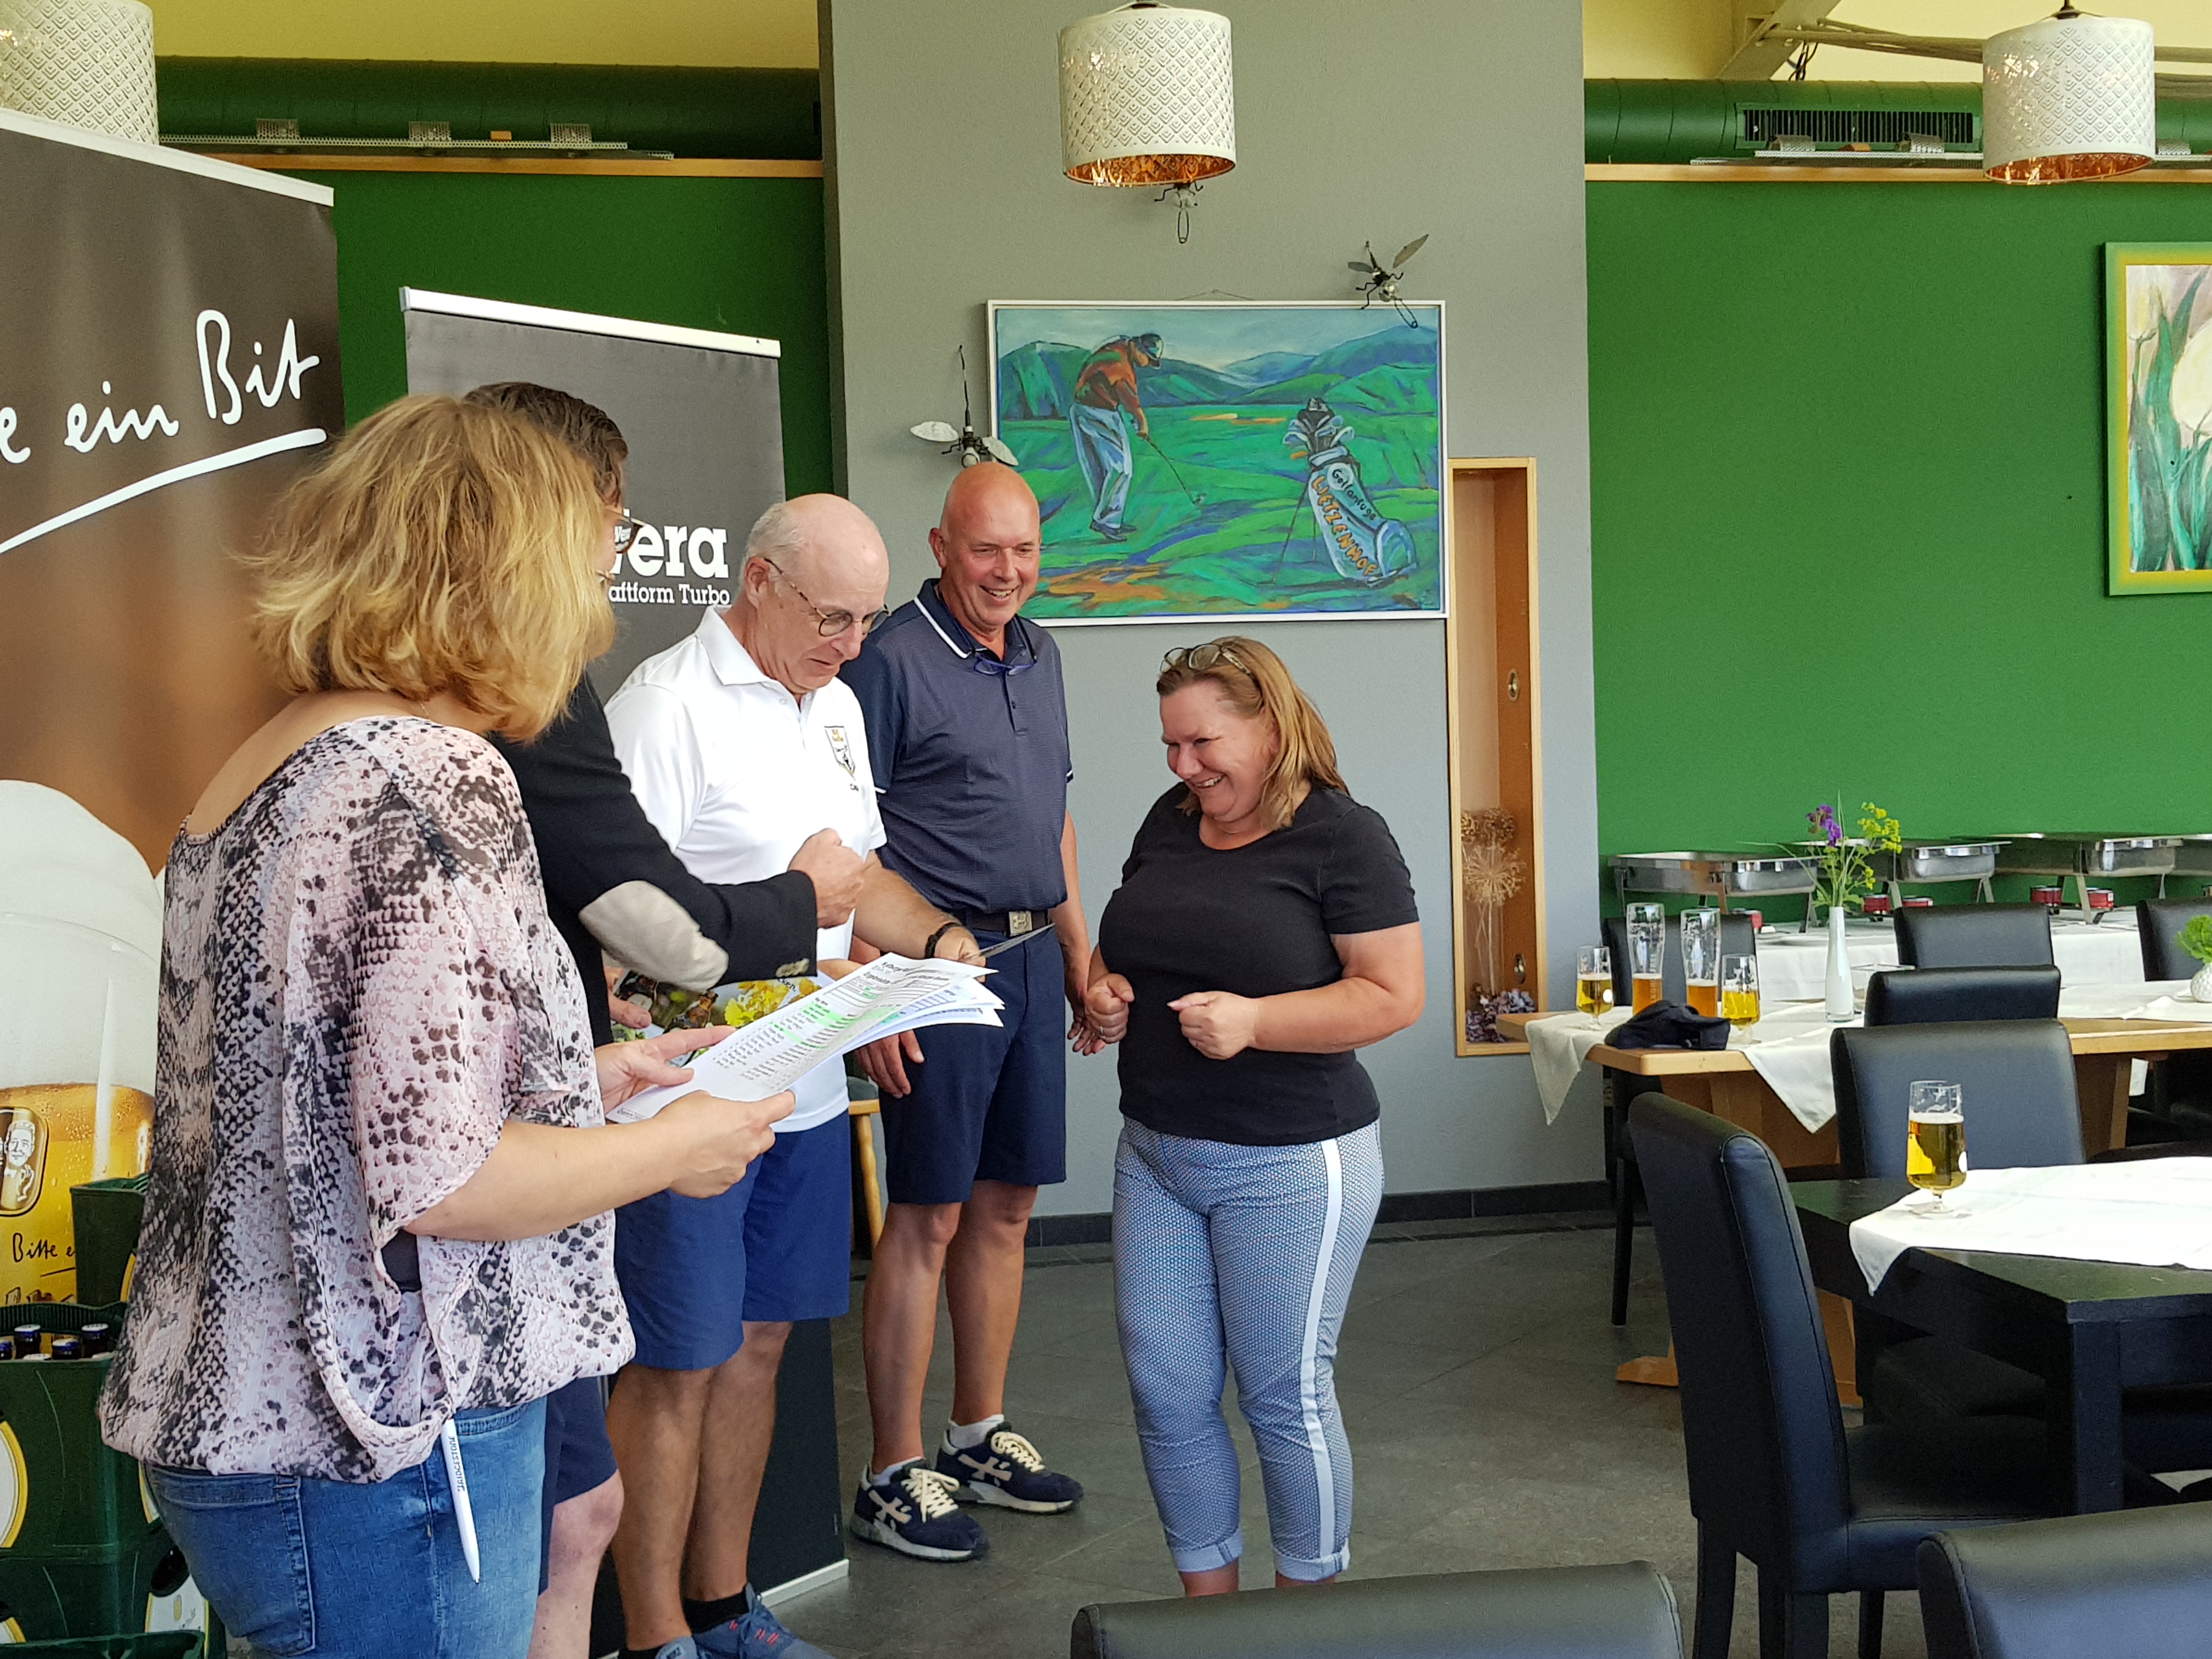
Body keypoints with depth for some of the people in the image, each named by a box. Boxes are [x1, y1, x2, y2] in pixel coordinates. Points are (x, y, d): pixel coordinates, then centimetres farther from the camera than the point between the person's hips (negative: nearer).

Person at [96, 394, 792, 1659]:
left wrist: (575, 1078, 16)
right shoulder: (438, 782, -20)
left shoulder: (261, 772, 9)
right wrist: (674, 1146, -9)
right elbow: (438, 1175, -25)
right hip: (379, 1457, -9)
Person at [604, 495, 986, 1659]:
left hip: (806, 1091, 8)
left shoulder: (835, 706, 13)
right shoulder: (667, 704, -14)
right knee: (675, 1367, 2)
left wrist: (931, 936, 4)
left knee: (756, 1342, 16)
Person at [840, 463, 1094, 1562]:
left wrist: (1078, 951, 18)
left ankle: (980, 1438, 27)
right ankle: (892, 1479, 9)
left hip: (1029, 963, 7)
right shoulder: (892, 659, -10)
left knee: (1007, 1206, 13)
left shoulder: (1039, 655, 14)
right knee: (928, 1218, -3)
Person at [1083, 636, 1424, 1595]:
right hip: (1154, 1152, 6)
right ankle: (1206, 1599, 27)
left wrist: (1253, 1021, -24)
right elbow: (1121, 943, 21)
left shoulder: (1340, 837, -10)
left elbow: (1394, 996, -14)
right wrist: (1105, 991, -2)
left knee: (1285, 1397, 4)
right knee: (1166, 1394, 9)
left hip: (1289, 1165, -6)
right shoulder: (1169, 823, 10)